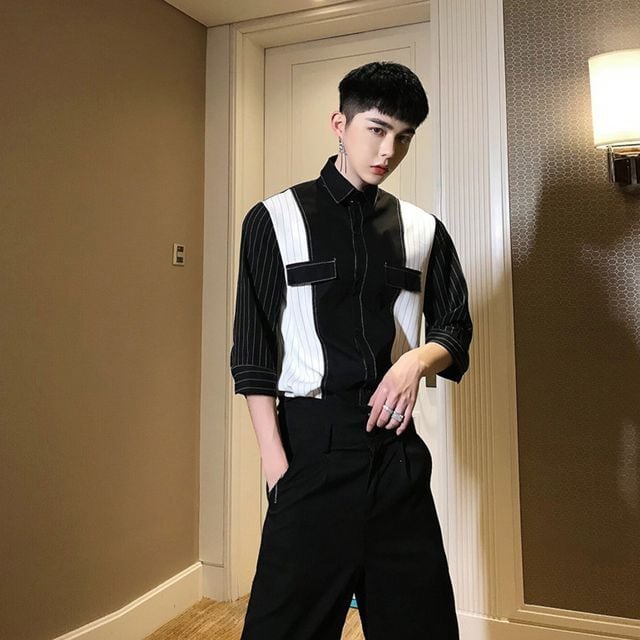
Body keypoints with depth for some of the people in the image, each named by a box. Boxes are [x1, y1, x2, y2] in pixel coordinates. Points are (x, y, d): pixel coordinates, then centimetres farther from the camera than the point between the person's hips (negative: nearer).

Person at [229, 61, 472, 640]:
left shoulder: (423, 230, 10)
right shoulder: (275, 220, 1)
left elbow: (455, 329, 13)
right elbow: (253, 348, -2)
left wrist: (418, 358, -9)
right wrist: (272, 454, -8)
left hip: (397, 443, 4)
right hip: (312, 439, -3)